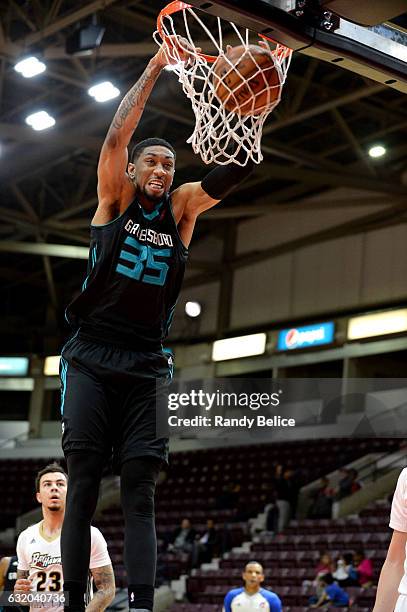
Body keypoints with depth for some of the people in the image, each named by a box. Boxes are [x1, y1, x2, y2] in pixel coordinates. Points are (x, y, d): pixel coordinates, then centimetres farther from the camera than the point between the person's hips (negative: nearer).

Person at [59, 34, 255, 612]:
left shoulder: (182, 208, 12)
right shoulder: (115, 197, 7)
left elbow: (236, 166, 1)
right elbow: (116, 136, -8)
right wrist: (156, 66, -11)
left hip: (148, 365, 2)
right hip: (91, 358, -2)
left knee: (140, 495, -5)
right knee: (83, 489, -4)